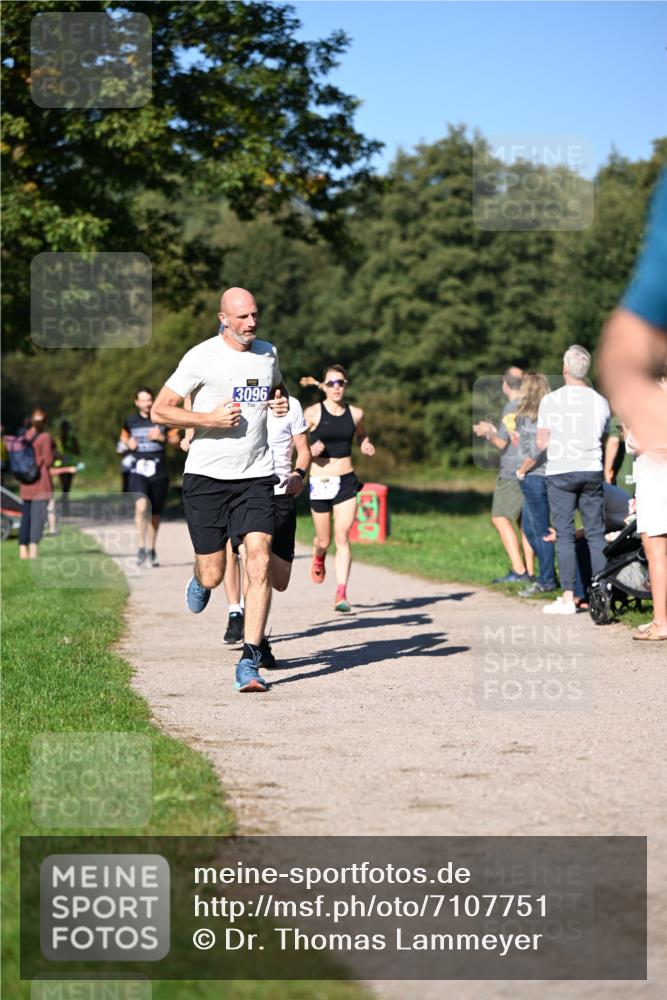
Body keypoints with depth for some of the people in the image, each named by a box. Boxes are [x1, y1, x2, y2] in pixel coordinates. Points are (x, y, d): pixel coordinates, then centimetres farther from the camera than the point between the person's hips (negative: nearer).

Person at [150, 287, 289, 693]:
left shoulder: (268, 352, 9)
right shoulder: (202, 357, -6)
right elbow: (160, 410, -5)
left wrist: (282, 403, 7)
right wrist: (210, 419, -17)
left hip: (256, 477, 3)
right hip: (207, 477, -3)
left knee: (259, 562, -15)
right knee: (213, 576, 1)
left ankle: (250, 661, -12)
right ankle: (199, 579, 41)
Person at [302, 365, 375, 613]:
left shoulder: (355, 414, 3)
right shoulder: (313, 413, -6)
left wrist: (366, 446, 2)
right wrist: (310, 450, -19)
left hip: (346, 481, 1)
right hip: (319, 482, -1)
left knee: (343, 537, -11)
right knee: (324, 540, 9)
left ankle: (341, 594, -14)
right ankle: (318, 557, 47)